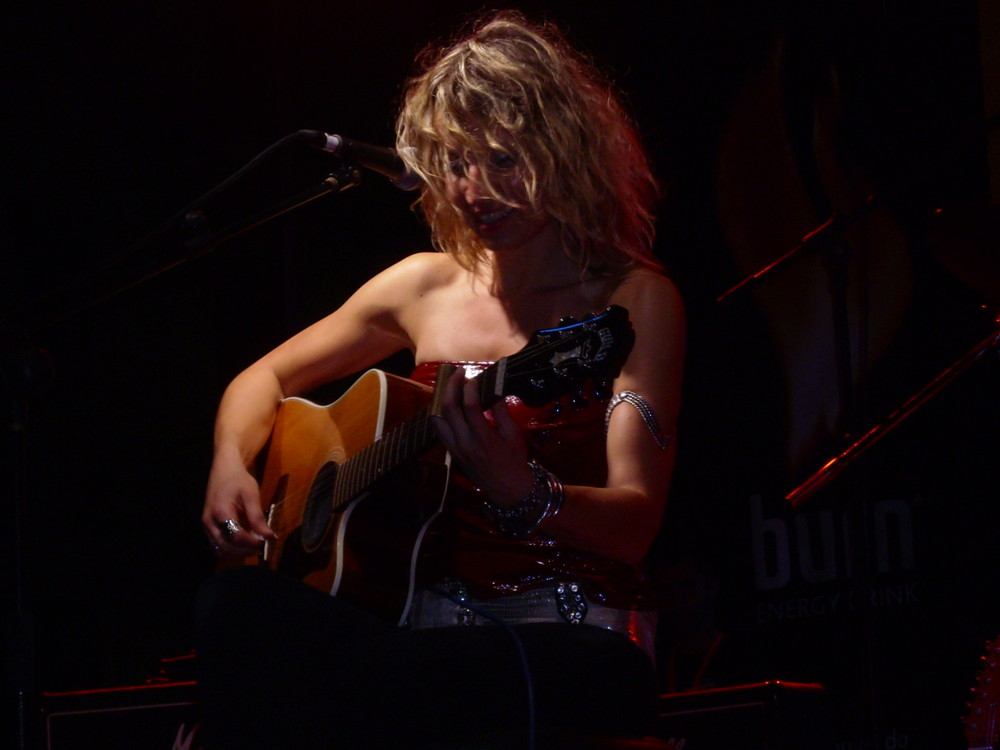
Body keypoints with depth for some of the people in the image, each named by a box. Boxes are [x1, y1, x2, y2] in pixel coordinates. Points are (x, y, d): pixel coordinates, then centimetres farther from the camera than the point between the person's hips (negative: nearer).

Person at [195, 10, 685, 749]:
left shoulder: (634, 301, -1)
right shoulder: (427, 287, 12)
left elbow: (634, 525, -11)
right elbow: (265, 379, 25)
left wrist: (520, 492, -32)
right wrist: (231, 465, 2)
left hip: (576, 641, -5)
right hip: (433, 627, 5)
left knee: (347, 685, -37)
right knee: (238, 605, -27)